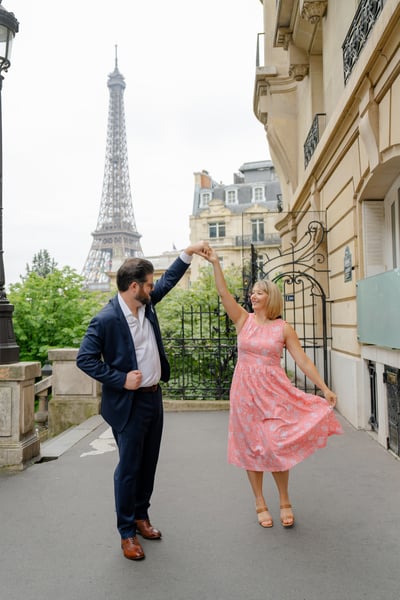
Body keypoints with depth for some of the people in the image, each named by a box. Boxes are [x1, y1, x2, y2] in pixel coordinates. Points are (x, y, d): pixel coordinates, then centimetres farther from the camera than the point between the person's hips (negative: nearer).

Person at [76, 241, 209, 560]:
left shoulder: (146, 303, 2)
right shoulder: (105, 319, -19)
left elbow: (168, 280, 16)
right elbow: (85, 358, -15)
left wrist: (189, 252, 10)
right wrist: (120, 379, -19)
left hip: (154, 397, 7)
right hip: (129, 403, -7)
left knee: (148, 464, 18)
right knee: (129, 468, 5)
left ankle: (141, 515, 37)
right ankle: (127, 532, 22)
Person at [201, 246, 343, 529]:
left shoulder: (283, 328, -2)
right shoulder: (244, 320, 1)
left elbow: (303, 360, -4)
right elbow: (224, 293, -10)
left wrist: (325, 388, -9)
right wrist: (215, 263, -19)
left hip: (273, 390, -1)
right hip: (246, 391, 2)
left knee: (276, 446, 0)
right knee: (252, 448, 9)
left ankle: (285, 501, 23)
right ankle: (260, 503, 24)